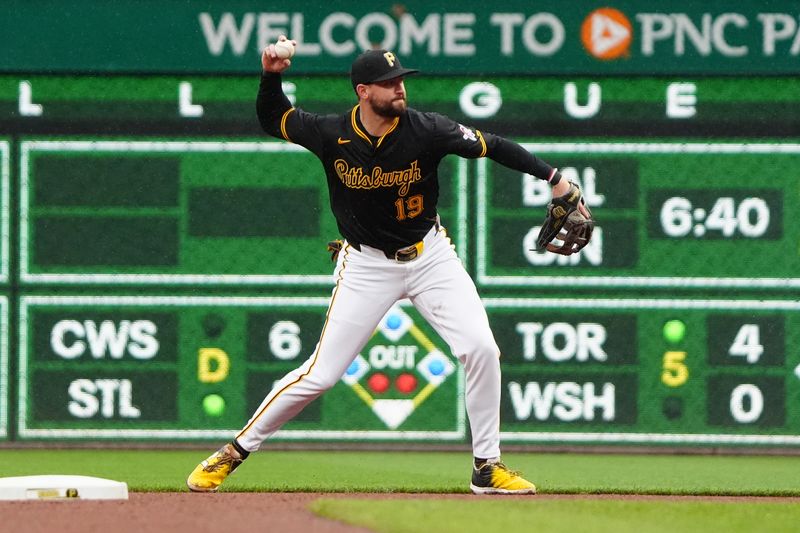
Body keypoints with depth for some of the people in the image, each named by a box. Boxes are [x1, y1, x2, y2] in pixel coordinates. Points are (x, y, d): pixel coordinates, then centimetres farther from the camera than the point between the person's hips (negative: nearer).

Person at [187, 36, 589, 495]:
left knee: (481, 349, -14)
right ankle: (235, 451, 11)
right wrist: (272, 76, -16)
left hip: (430, 255, 1)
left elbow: (494, 147, -12)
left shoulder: (426, 130, -16)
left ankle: (488, 467, 0)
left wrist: (553, 178, -19)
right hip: (367, 264, -1)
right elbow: (273, 119, 2)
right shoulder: (331, 135, -14)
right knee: (321, 373, -5)